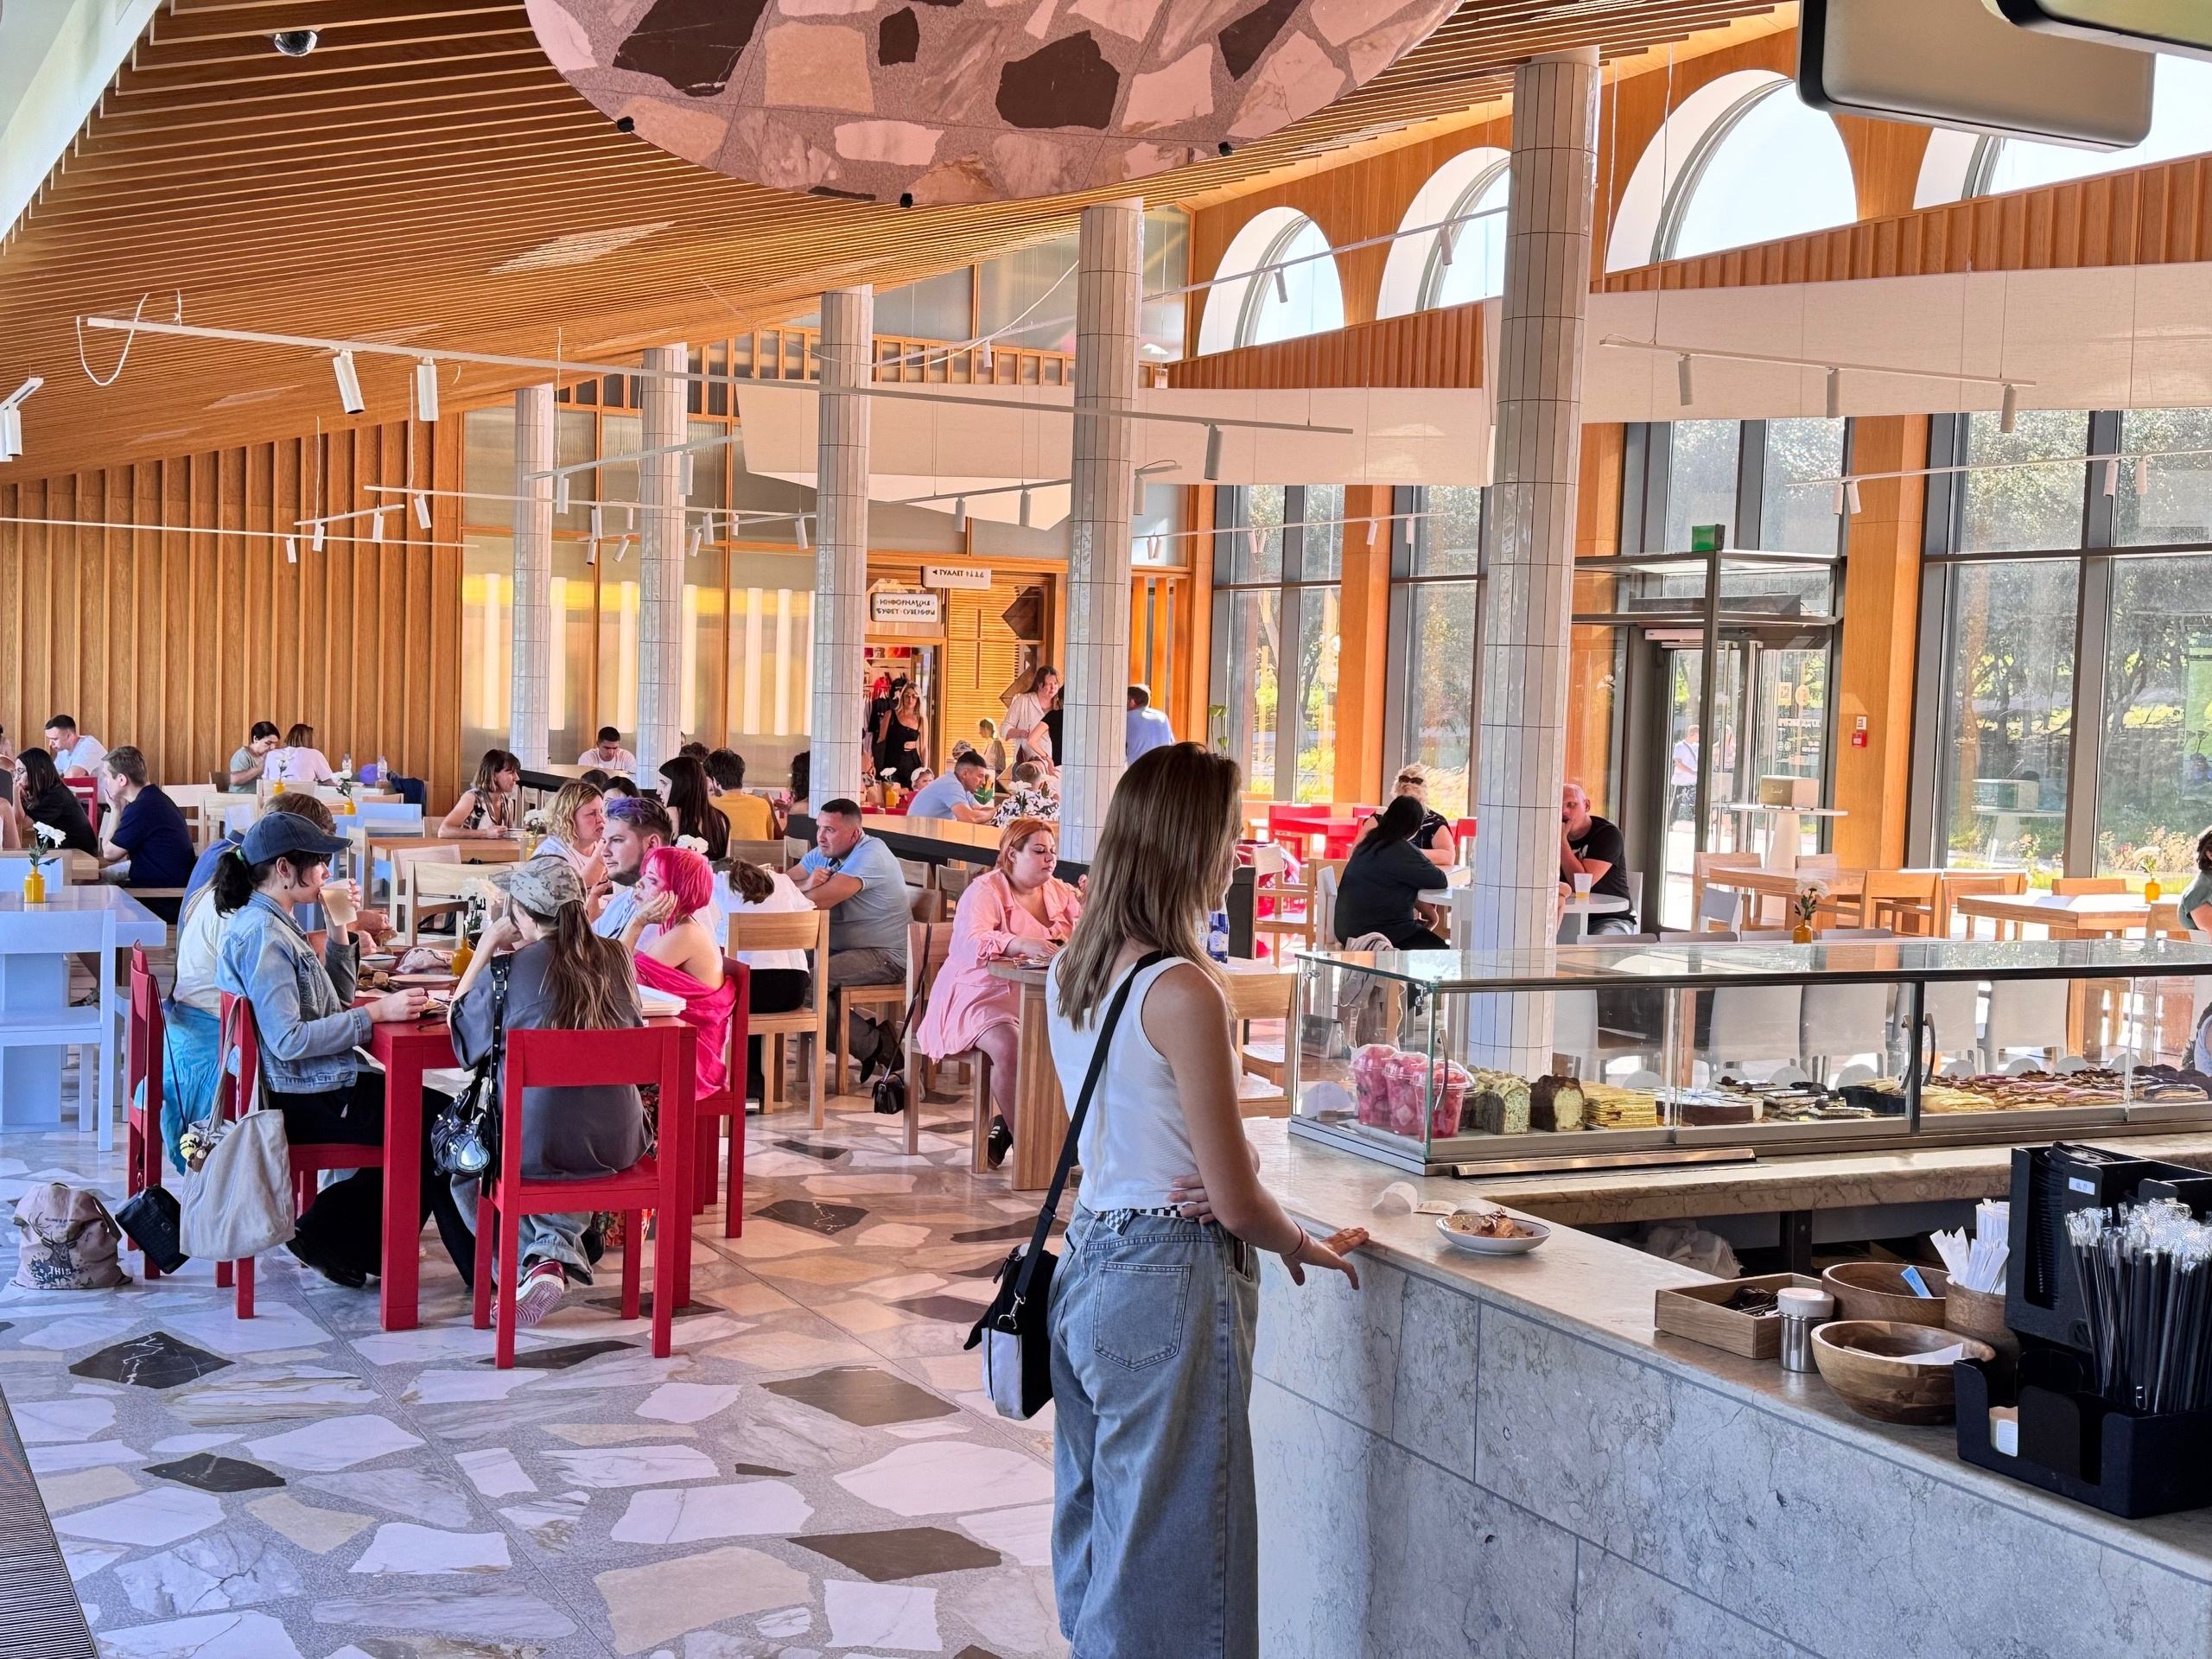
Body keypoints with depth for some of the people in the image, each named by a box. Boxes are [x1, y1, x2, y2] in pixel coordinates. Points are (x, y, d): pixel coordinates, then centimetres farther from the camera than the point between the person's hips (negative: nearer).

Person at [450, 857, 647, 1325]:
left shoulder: (511, 968, -13)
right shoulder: (614, 958, 0)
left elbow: (462, 1025, 5)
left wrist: (487, 948, 7)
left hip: (535, 1147, -4)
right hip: (616, 1143, 4)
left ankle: (535, 1261, 15)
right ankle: (558, 1247, 16)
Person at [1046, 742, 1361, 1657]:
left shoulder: (1071, 972, 5)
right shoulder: (1182, 990, -20)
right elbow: (1239, 1202, -16)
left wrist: (1209, 1176, -3)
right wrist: (1308, 1247, 4)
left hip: (1088, 1261, 9)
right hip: (1169, 1281, -8)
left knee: (1098, 1535, 19)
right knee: (1166, 1558, 3)